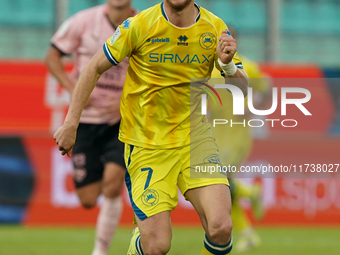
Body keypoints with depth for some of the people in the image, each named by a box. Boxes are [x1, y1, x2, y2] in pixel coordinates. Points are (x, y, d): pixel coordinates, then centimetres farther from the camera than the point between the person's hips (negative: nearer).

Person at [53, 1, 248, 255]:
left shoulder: (215, 28, -4)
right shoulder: (139, 26, -12)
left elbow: (243, 90, -1)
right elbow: (95, 68, 0)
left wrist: (228, 65, -23)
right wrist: (71, 124, -3)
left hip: (194, 137, 2)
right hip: (145, 145, -2)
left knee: (221, 229, -19)